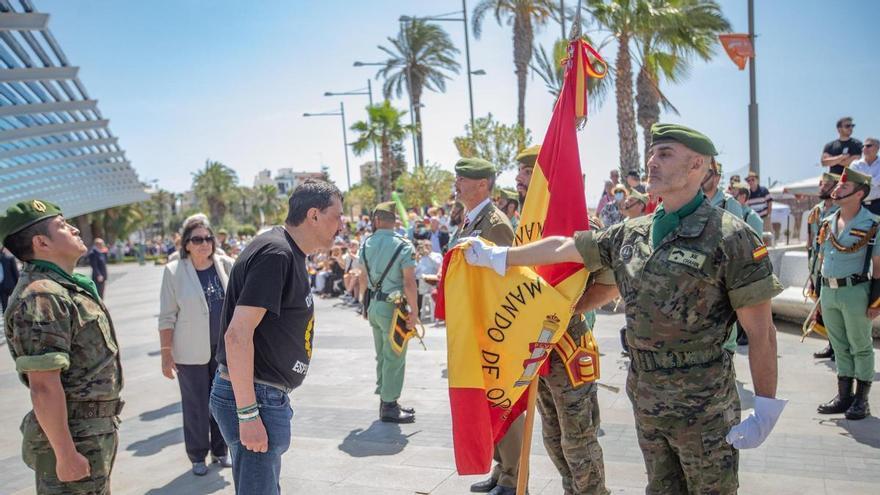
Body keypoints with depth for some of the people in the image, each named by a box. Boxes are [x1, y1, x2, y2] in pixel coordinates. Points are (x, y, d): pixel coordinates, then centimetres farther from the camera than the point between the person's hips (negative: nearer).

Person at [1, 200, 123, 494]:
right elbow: (43, 386, -26)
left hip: (95, 432, 10)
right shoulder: (41, 297, -21)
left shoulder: (65, 286, 11)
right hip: (73, 437, -10)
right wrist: (65, 455, -24)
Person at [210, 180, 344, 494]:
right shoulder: (275, 253, -19)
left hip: (267, 396, 10)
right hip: (252, 398, -10)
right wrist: (248, 415, -25)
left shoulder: (289, 253, 12)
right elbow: (237, 334, -25)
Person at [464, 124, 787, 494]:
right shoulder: (631, 234, 4)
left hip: (703, 406, -5)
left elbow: (761, 332, -12)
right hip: (645, 399, 6)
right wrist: (496, 256, 15)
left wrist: (765, 410, -13)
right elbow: (563, 248, 12)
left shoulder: (730, 237, -14)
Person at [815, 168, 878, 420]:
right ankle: (843, 396, 22)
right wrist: (818, 293, 15)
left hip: (855, 292, -6)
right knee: (840, 347, 13)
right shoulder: (827, 224, 10)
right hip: (828, 292, 6)